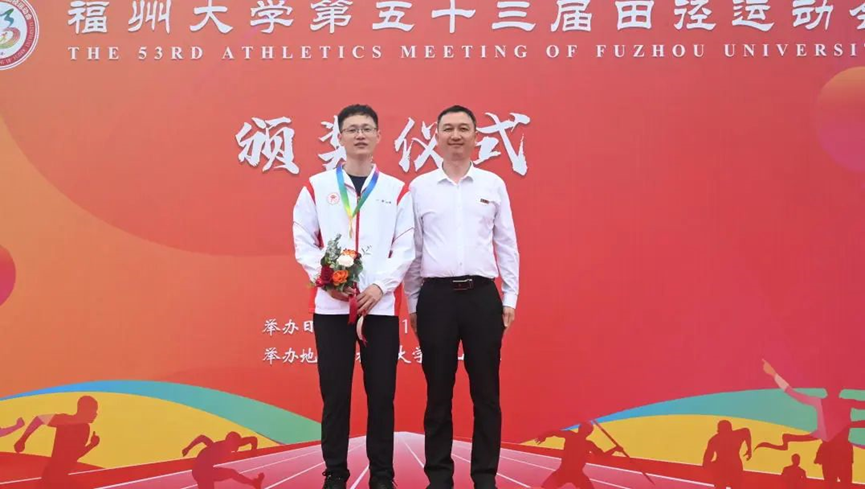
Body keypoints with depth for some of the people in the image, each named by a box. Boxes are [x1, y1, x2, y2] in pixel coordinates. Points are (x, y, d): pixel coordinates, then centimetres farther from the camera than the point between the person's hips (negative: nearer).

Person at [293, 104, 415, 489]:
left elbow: (406, 248, 2)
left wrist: (380, 285, -11)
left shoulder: (397, 191, 9)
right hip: (330, 304, 0)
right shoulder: (316, 187, 8)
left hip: (382, 305, 0)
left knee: (381, 393, 3)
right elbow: (303, 242, 5)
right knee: (334, 393, 4)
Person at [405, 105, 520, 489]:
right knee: (438, 393, 7)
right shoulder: (420, 187, 5)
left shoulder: (493, 184, 7)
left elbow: (507, 244, 8)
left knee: (485, 392, 6)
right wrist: (412, 303, 7)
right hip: (436, 297, 0)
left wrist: (510, 298, 3)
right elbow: (411, 248, 8)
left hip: (483, 295, 1)